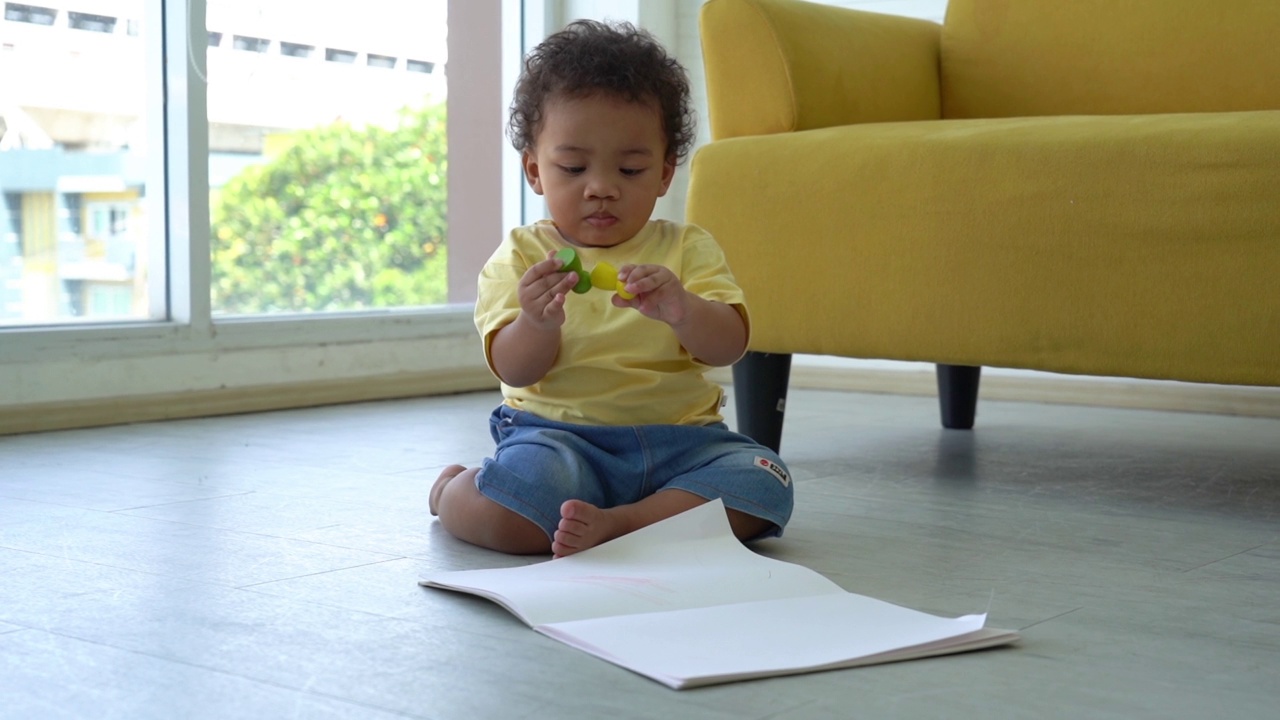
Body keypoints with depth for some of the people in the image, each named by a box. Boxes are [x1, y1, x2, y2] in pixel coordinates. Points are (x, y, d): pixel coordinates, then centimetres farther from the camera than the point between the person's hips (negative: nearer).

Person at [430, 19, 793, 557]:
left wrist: (680, 310, -28)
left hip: (678, 440, 2)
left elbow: (729, 346, -5)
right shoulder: (523, 255, 5)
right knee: (509, 516, -30)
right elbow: (514, 371, -4)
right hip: (558, 435, -2)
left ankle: (618, 524, -21)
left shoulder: (686, 249, 8)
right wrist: (537, 324, -28)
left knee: (763, 483, -22)